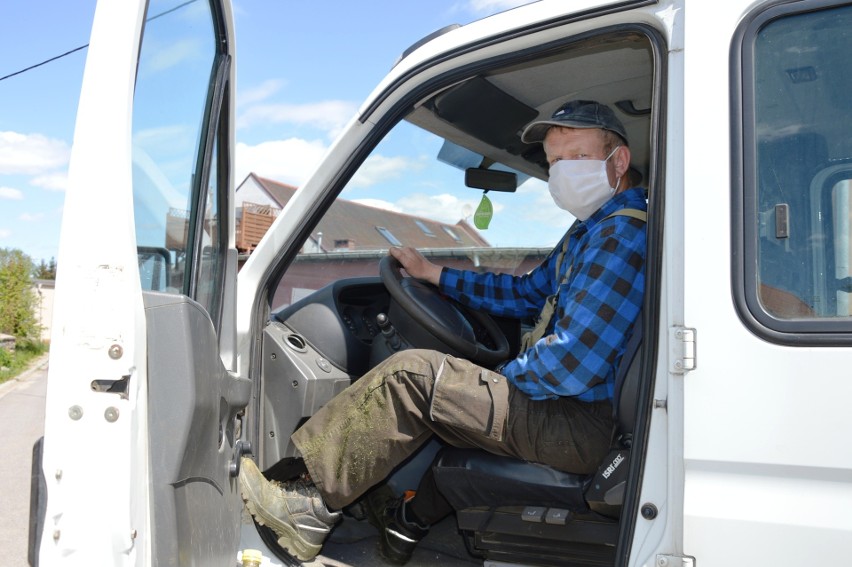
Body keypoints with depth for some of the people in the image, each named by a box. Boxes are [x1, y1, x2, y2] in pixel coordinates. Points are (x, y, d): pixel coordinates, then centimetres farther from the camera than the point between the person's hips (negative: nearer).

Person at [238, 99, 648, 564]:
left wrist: (501, 378, -8)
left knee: (414, 375, -16)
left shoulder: (621, 238, -18)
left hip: (584, 424, -11)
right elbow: (528, 293, 24)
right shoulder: (591, 230, 16)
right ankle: (413, 520, 25)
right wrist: (433, 274, 20)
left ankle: (310, 507, -8)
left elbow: (572, 364, -25)